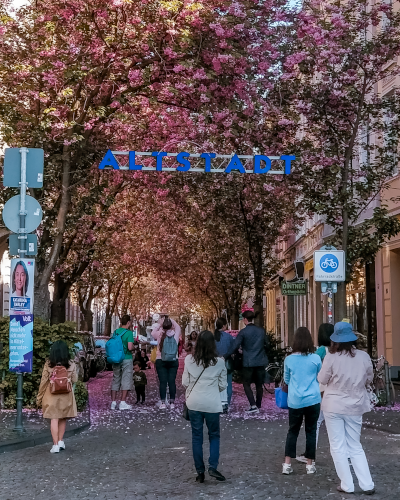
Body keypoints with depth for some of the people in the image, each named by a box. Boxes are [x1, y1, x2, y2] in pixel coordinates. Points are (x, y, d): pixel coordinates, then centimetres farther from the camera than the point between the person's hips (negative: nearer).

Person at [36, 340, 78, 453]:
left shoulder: (48, 364, -9)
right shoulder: (71, 365, -6)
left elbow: (44, 381, -5)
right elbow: (74, 380, 2)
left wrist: (39, 397, 4)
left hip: (52, 394, -2)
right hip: (66, 395, 2)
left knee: (54, 419, 3)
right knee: (63, 418, 17)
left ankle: (55, 445, 0)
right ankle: (60, 441, 23)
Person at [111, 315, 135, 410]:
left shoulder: (115, 332, 7)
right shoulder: (129, 333, -12)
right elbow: (130, 347, -20)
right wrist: (134, 347, 0)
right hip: (126, 359, -6)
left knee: (115, 380, 10)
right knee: (126, 380, 0)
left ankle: (113, 403, 10)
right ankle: (123, 403, -3)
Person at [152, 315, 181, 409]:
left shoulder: (160, 334, -7)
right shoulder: (175, 334, -4)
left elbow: (153, 333, 16)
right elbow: (178, 327, 20)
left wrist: (159, 324, 13)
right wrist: (171, 320, 20)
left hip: (161, 361, -1)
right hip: (173, 361, 1)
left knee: (163, 382, 0)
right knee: (172, 381, 3)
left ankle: (163, 402, -1)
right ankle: (172, 402, 6)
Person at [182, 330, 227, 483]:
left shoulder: (189, 359, -5)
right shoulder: (219, 362, -7)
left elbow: (185, 382, 0)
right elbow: (223, 385, 0)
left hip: (194, 403, 1)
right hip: (212, 403, -1)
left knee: (197, 437, 10)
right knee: (214, 435, 14)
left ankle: (200, 472, 12)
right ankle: (213, 466, 0)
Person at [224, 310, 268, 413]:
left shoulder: (243, 332, -10)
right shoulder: (261, 331, 5)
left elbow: (234, 346, -11)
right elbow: (266, 344, 16)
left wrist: (225, 357, -4)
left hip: (249, 362, -4)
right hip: (261, 362, 4)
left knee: (246, 384, 5)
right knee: (259, 385, 12)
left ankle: (253, 405, -7)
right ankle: (258, 406, 16)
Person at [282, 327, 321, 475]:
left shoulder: (289, 359, -5)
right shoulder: (316, 358, -7)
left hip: (294, 400, 1)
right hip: (313, 400, -1)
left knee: (293, 431, 11)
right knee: (311, 431, 10)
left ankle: (287, 464, 8)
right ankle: (310, 464, 15)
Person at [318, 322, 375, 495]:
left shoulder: (331, 357, -15)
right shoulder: (364, 356, -6)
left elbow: (323, 379, -4)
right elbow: (369, 379, 7)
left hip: (334, 406, -3)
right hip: (355, 407, 3)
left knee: (338, 447, 8)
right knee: (355, 446, 16)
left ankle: (347, 485, 10)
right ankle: (367, 485, 12)